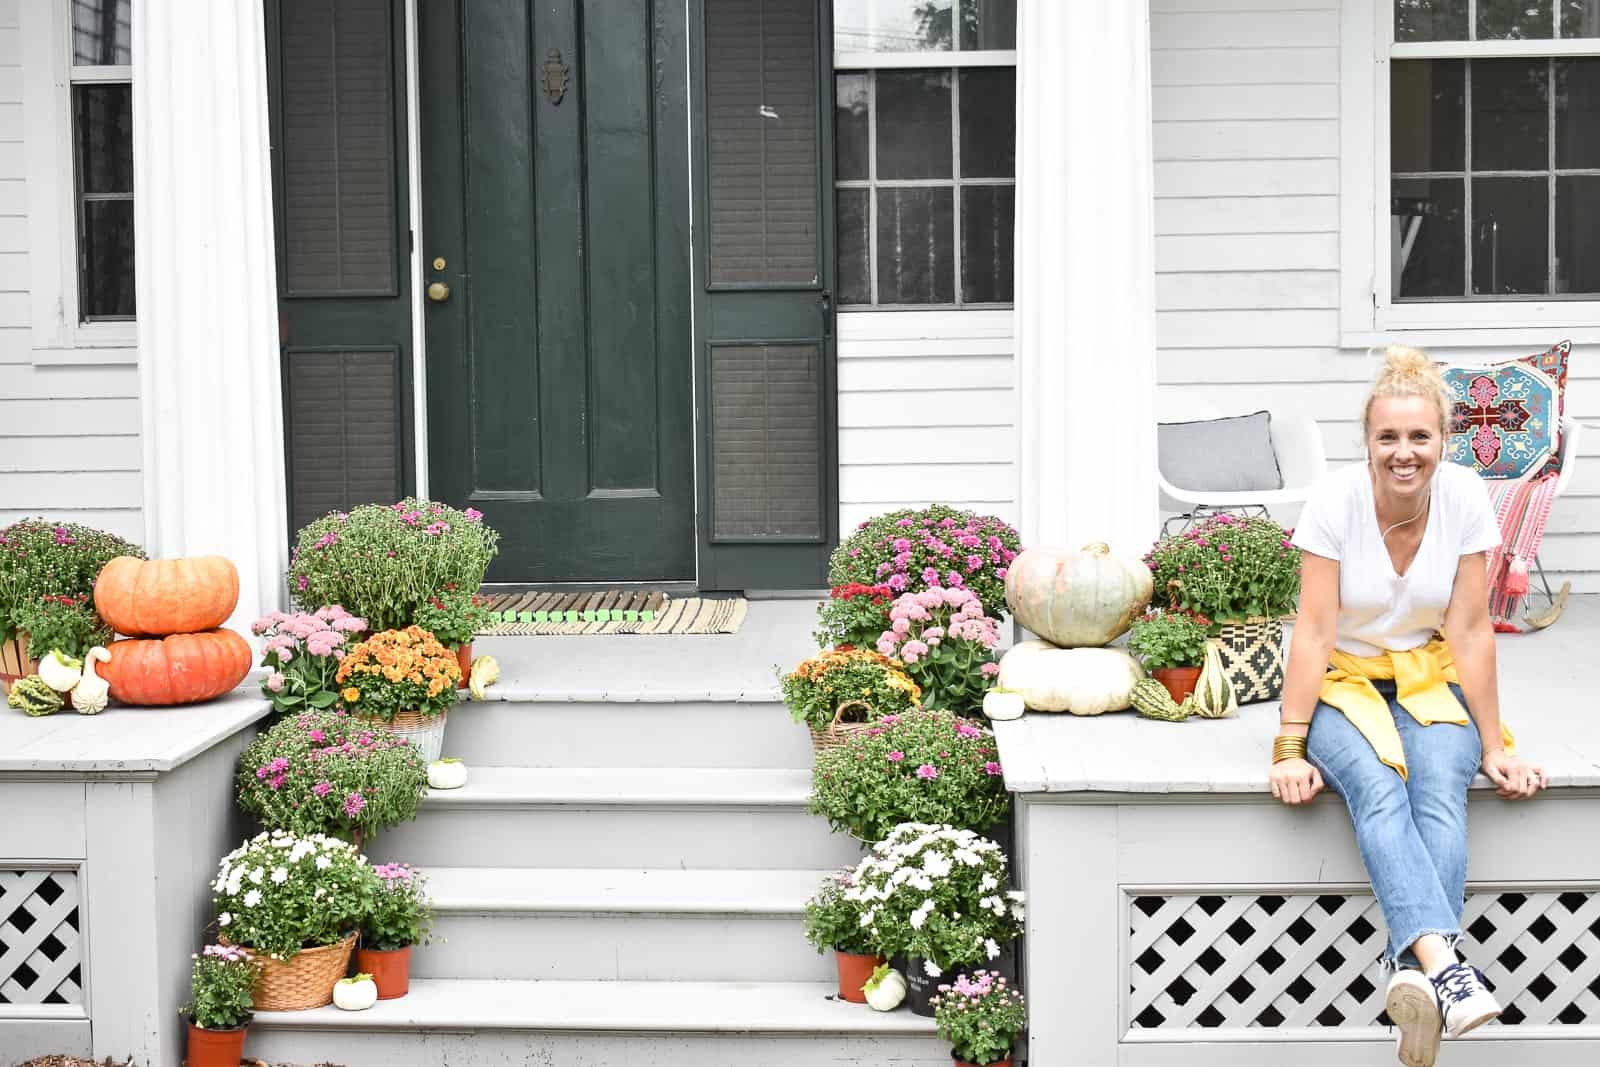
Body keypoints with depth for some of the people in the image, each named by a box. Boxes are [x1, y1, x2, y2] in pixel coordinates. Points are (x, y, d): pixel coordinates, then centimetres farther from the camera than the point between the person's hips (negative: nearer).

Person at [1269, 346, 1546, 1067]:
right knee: (1377, 790, -33)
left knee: (1441, 793, -31)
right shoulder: (1335, 500, -14)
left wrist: (1495, 747, -4)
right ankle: (1443, 967, -51)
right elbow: (1314, 631, -14)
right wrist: (1290, 749, -18)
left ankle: (1415, 973, -46)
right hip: (1343, 680, -2)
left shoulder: (1465, 498, -9)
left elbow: (1471, 631, -5)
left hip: (1430, 680, 2)